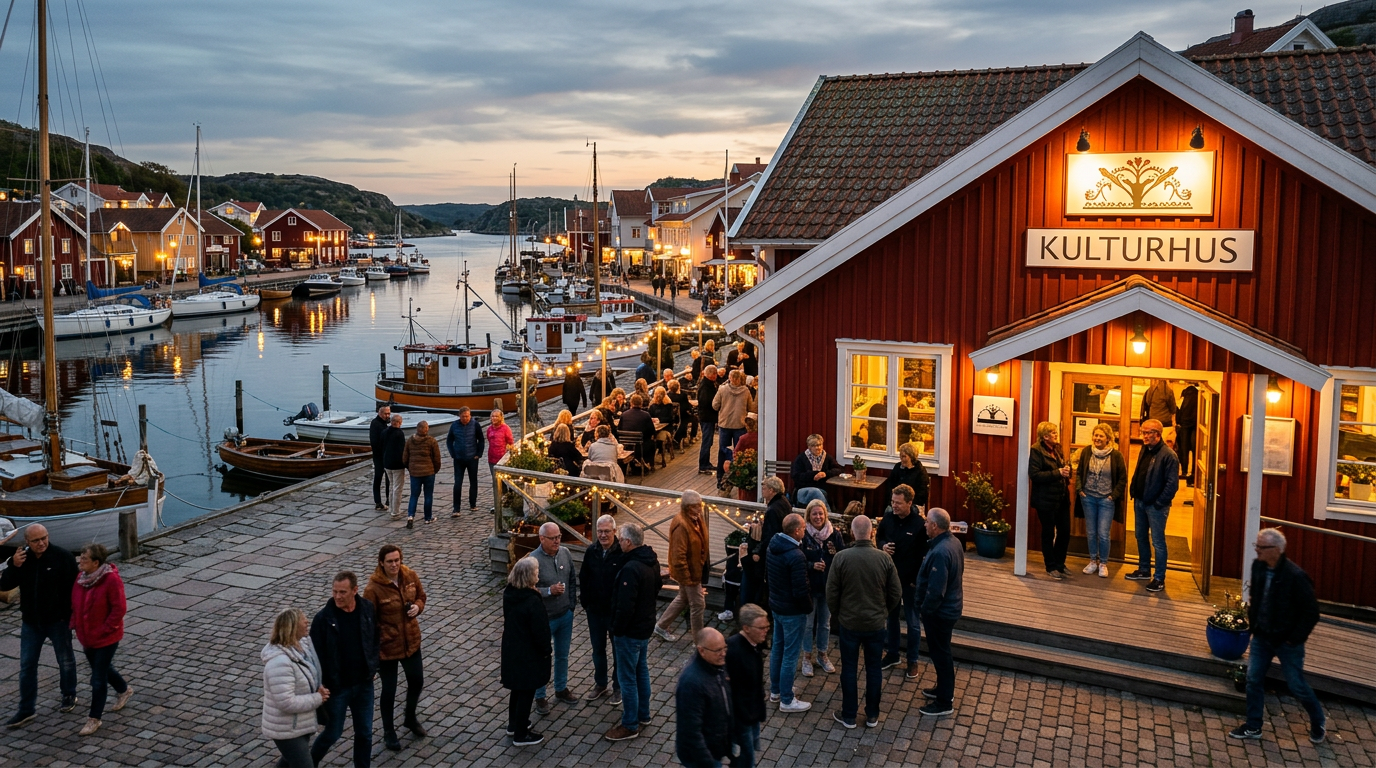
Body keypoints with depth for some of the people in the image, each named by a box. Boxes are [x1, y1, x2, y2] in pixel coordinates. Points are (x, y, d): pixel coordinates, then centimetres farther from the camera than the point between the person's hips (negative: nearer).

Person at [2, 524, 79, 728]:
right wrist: (14, 566, -20)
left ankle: (69, 696, 35)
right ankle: (26, 710, 19)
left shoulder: (63, 557, -16)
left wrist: (71, 615, -15)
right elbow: (4, 585, -3)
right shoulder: (21, 558, -5)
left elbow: (74, 587, -13)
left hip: (58, 620, -3)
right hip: (31, 622, 3)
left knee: (65, 661, 14)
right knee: (27, 665, 8)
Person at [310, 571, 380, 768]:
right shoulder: (324, 617, -19)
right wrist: (320, 685, -13)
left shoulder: (368, 609, -8)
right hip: (336, 686, -3)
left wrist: (373, 666, 2)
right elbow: (316, 654, -12)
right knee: (333, 733, 12)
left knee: (365, 733, 12)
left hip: (364, 684, 3)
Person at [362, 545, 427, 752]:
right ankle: (388, 732, 32)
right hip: (387, 645, -5)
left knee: (417, 681, 19)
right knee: (389, 689, 10)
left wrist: (418, 606, -12)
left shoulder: (411, 576, -8)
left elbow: (421, 596, 11)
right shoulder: (373, 588, -22)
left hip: (411, 640, 5)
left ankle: (410, 719, 46)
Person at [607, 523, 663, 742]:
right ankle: (643, 714, 38)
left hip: (630, 632, -10)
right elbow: (657, 588, 15)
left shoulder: (631, 569, -30)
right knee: (642, 671, 23)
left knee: (627, 677, 3)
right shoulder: (652, 562, 0)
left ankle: (630, 725, 14)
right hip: (646, 626, 10)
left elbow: (625, 606, -28)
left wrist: (617, 632, -15)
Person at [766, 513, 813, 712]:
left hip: (776, 604, 9)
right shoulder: (796, 556, -28)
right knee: (790, 655, 3)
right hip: (792, 611, -9)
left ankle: (775, 690, 35)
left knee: (777, 648, 21)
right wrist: (808, 608, -8)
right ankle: (786, 700, 14)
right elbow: (801, 590, -25)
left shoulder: (773, 546, -2)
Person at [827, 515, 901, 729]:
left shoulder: (841, 557, -14)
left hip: (849, 623, -1)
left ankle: (849, 716, 21)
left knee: (849, 669, 11)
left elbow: (831, 593, -8)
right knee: (874, 669, 15)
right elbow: (896, 593, -4)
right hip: (877, 623, 1)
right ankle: (872, 715, 25)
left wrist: (837, 615, 9)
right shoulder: (884, 559, -11)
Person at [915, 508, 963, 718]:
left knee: (940, 653, 3)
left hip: (940, 611, -10)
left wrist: (925, 610, -17)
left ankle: (945, 703, 16)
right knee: (941, 651, 24)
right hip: (950, 606, 10)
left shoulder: (940, 552, -31)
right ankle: (944, 689, 39)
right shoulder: (953, 542, 2)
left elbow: (936, 590, -30)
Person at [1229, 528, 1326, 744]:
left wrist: (1295, 638, -15)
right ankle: (1253, 727, 21)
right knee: (1253, 679, 7)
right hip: (1261, 637, 6)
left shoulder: (1295, 576, -25)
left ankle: (1318, 722, 34)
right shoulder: (1258, 566, -6)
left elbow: (1311, 612, -18)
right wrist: (1253, 622, 9)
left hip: (1287, 642, -6)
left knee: (1296, 686, 8)